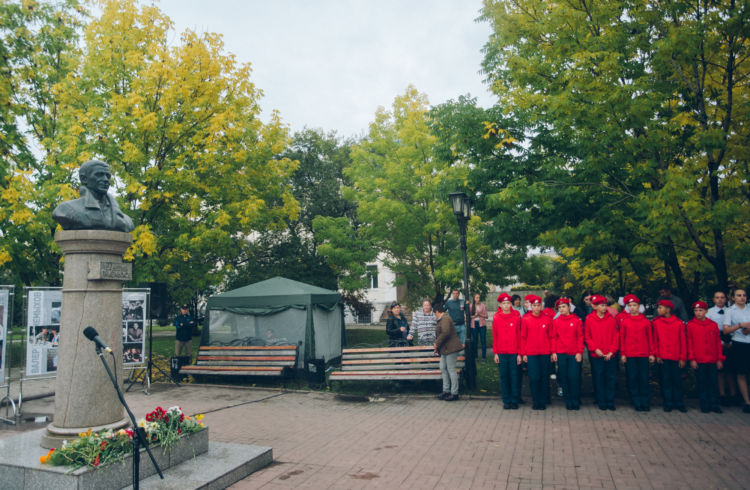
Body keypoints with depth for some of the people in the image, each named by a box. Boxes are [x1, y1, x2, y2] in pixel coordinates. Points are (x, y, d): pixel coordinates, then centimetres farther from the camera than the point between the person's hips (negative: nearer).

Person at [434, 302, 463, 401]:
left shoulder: (445, 319, -16)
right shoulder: (442, 319, 18)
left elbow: (445, 332, -29)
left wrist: (437, 343, -19)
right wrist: (437, 346, 25)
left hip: (451, 348, -11)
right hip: (445, 349, 11)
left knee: (451, 369, -5)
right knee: (443, 368, 13)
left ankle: (454, 393, 1)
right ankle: (446, 391, 20)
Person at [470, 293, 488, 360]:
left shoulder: (483, 306, 2)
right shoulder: (471, 306, 4)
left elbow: (486, 316, 1)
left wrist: (480, 314, -14)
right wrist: (474, 316, -13)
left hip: (482, 324, -1)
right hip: (474, 324, 1)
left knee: (483, 340, -3)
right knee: (475, 340, 6)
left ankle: (484, 356, 3)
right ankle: (475, 356, 16)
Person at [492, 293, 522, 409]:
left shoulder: (516, 317, -1)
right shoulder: (496, 318, 1)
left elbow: (519, 335, 1)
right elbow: (494, 336, 4)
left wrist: (519, 353, -2)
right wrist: (495, 353, 1)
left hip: (514, 352, -1)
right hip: (501, 353, 1)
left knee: (514, 377, 4)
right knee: (503, 377, 6)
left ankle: (514, 401, 15)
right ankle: (506, 401, 17)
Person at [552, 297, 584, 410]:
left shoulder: (577, 320, 1)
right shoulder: (556, 321, 6)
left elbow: (580, 337, 1)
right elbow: (554, 337, 7)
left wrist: (579, 352, -5)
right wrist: (554, 352, 1)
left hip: (574, 354, -2)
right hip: (561, 354, 2)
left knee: (574, 377, -3)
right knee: (564, 378, 5)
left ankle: (575, 401, 10)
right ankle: (568, 401, 16)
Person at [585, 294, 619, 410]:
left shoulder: (611, 319, 3)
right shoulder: (589, 319, -1)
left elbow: (615, 336, 3)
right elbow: (587, 337, 1)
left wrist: (612, 351, -5)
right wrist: (595, 349, -9)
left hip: (610, 355, 1)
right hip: (596, 355, -1)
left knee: (611, 378, 4)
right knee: (598, 379, 4)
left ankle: (610, 402, 16)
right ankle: (601, 402, 15)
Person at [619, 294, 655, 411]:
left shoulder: (646, 321, 5)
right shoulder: (624, 321, 3)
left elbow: (651, 338, 7)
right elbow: (622, 338, 3)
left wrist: (652, 353, 3)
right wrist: (622, 354, -1)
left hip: (644, 355, 0)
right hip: (629, 356, 0)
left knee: (644, 379, 2)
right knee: (632, 379, 3)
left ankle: (645, 403, 12)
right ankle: (637, 403, 11)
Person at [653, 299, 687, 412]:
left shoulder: (679, 323, 1)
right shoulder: (656, 322, 2)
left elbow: (683, 341, 2)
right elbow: (654, 340, 3)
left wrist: (683, 357, -1)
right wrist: (657, 355, -4)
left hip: (676, 357, 0)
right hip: (662, 357, 0)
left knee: (677, 380, 6)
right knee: (666, 380, 4)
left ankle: (679, 403, 18)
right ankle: (668, 403, 12)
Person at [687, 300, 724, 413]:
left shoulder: (713, 325, 5)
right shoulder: (690, 325, -1)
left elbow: (718, 342, 8)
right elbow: (689, 343, 0)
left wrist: (720, 359, 5)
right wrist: (691, 358, -5)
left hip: (713, 360, 2)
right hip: (698, 361, -2)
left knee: (714, 382, 6)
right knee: (702, 383, 5)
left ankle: (714, 405, 16)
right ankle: (705, 405, 14)